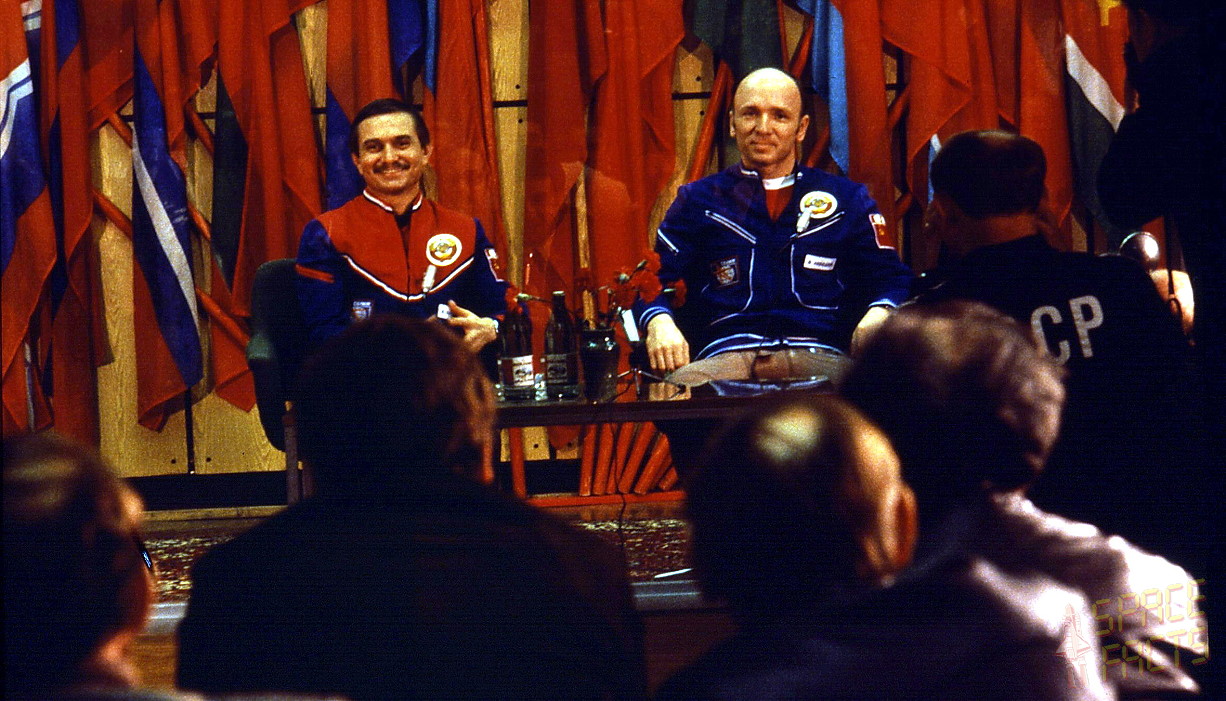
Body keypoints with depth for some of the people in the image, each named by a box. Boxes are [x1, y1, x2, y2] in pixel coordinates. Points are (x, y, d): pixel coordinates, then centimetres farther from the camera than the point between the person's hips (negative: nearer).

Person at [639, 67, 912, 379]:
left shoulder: (846, 199, 23)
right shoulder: (698, 200, 21)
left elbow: (889, 278, 19)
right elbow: (652, 282, 11)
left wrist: (879, 313, -6)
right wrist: (659, 323, -14)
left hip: (819, 356, 0)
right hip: (725, 355, 0)